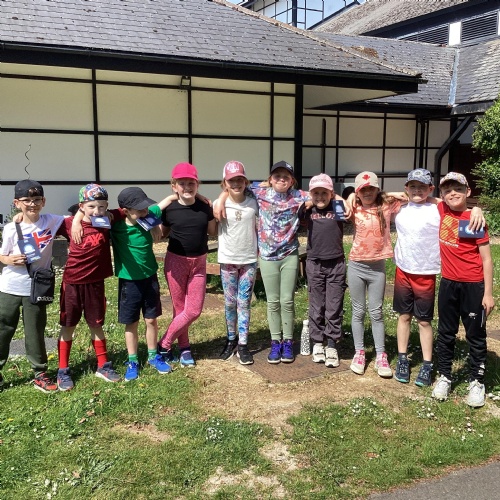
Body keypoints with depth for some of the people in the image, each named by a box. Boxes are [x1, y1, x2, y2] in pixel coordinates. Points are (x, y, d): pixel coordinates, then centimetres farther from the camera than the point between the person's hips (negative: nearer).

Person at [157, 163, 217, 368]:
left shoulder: (205, 208, -3)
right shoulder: (169, 209, -8)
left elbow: (213, 232, 8)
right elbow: (161, 233, 3)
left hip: (199, 262, 3)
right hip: (176, 260, -2)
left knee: (194, 310, 1)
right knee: (180, 309, 6)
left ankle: (164, 344, 17)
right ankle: (184, 348, 24)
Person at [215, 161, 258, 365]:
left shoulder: (253, 203, -2)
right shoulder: (220, 205, -5)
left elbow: (259, 229, 7)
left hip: (249, 260, 0)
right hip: (228, 260, 0)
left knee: (244, 303, 4)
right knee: (230, 303, 10)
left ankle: (243, 345, 11)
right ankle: (231, 339, 28)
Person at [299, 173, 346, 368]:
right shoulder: (307, 210, 2)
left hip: (336, 264, -1)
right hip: (315, 264, 1)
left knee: (334, 307, 4)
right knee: (316, 306, 9)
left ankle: (332, 346, 14)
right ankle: (317, 343, 22)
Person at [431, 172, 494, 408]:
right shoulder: (441, 211, -1)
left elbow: (486, 259, -9)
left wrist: (488, 293, -11)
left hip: (473, 286, -4)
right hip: (448, 284, 4)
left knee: (476, 335, 9)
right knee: (446, 333, 14)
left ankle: (477, 381, 24)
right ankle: (444, 376, 28)